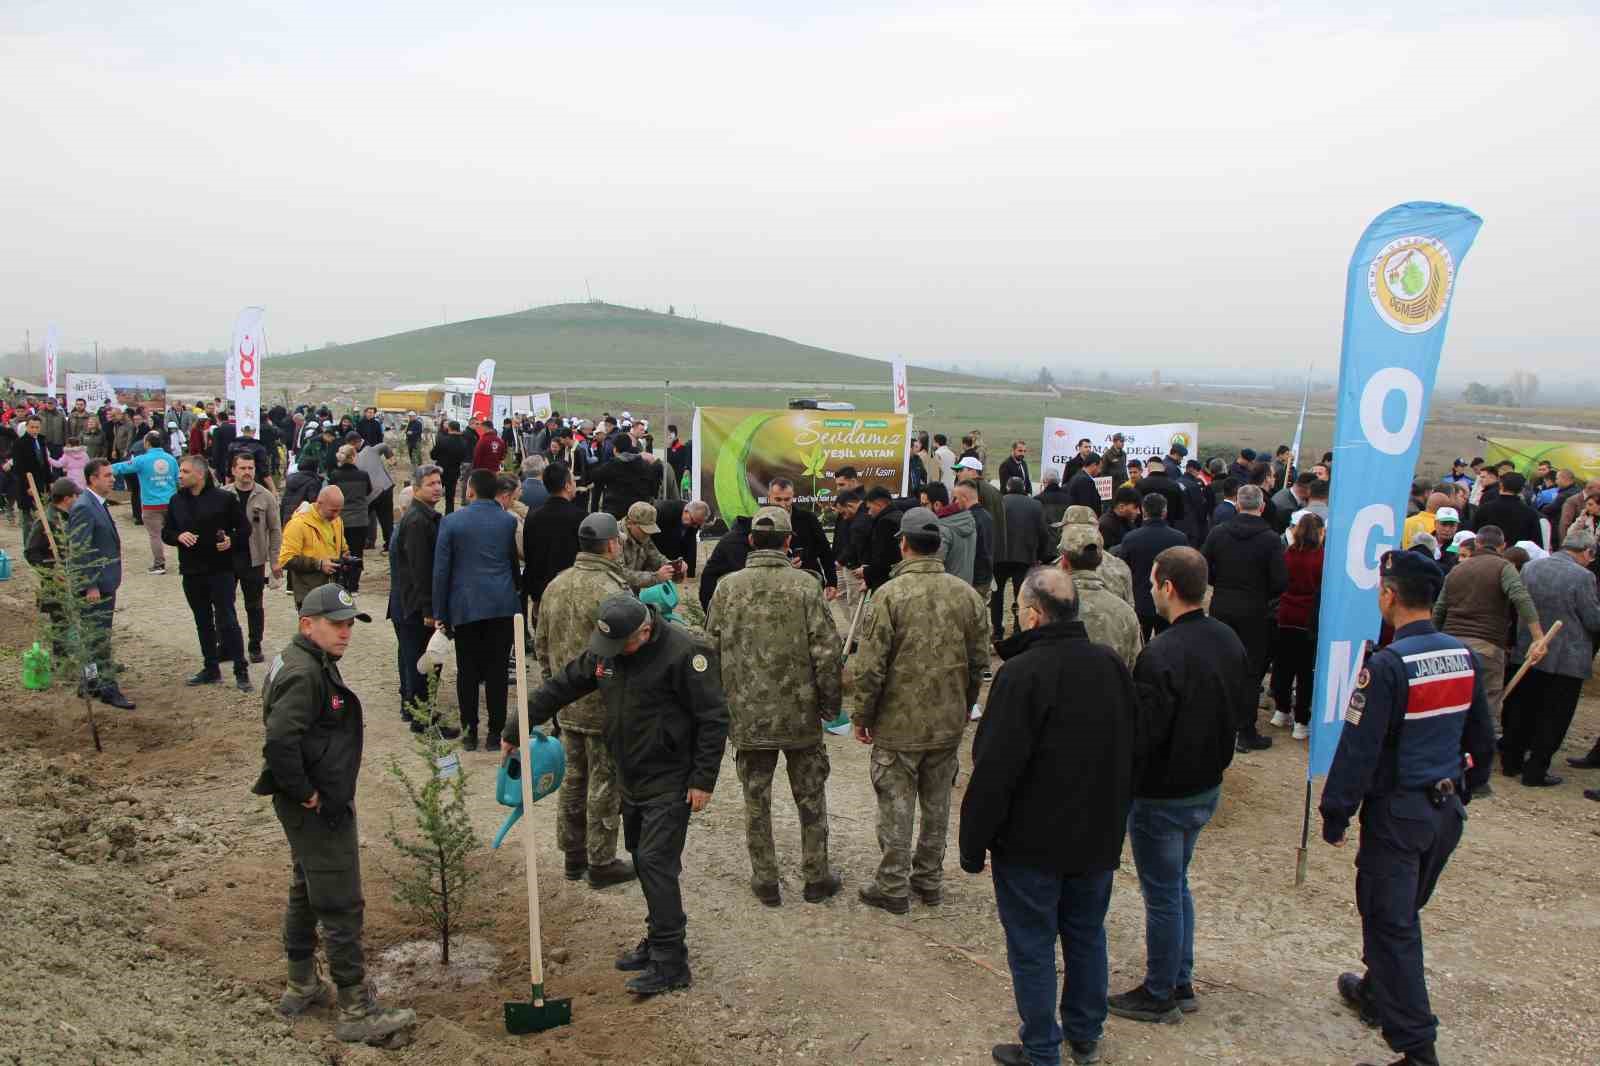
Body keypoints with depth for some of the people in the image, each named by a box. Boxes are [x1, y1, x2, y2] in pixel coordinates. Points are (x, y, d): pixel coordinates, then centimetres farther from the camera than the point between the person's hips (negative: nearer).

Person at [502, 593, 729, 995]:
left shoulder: (683, 653, -21)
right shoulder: (604, 650, 1)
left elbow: (713, 719, -17)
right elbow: (561, 687, 11)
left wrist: (703, 780, -17)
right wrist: (515, 730, 12)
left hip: (670, 781, -8)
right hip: (631, 779, 8)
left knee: (656, 862, -11)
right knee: (643, 859, 15)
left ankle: (670, 961, -4)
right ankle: (660, 939, 29)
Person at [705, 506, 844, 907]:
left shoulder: (727, 587, -4)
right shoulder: (805, 585, -10)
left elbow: (711, 650, 0)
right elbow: (826, 652, -11)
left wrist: (720, 705, 13)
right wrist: (830, 704, 2)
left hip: (747, 716, 1)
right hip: (800, 714, -1)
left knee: (756, 800, 13)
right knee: (811, 798, 15)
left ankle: (765, 881, 21)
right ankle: (816, 877, 23)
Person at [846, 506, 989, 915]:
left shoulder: (889, 594, -16)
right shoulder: (967, 594, -1)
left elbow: (870, 666, -15)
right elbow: (979, 662, 6)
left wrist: (861, 716, -3)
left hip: (899, 724, -4)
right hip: (949, 723, 5)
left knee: (896, 806, 7)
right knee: (937, 803, 17)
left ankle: (893, 886, 16)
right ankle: (930, 880, 29)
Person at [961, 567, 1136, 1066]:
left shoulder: (1022, 673, -23)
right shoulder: (1111, 665, -1)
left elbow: (994, 770, -22)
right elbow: (1131, 756, 11)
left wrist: (973, 843, -11)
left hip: (1032, 843, -7)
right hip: (1098, 838, 7)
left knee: (1032, 949, 8)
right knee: (1087, 937, 21)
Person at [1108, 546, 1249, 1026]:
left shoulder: (1162, 654, -28)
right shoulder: (1229, 640, -2)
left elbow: (1141, 734, -25)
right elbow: (1244, 707, 11)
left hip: (1163, 797, -8)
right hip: (1208, 787, 8)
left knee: (1162, 896, 8)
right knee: (1177, 886, 23)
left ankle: (1159, 995, 23)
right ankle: (1181, 984, 35)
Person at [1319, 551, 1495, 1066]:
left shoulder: (1386, 666, -22)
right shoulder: (1465, 657, 0)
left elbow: (1358, 748, -20)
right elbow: (1482, 740, 12)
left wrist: (1335, 815, -11)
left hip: (1398, 813, -7)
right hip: (1447, 810, 7)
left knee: (1391, 922, 3)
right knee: (1402, 912, 23)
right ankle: (1377, 991, 42)